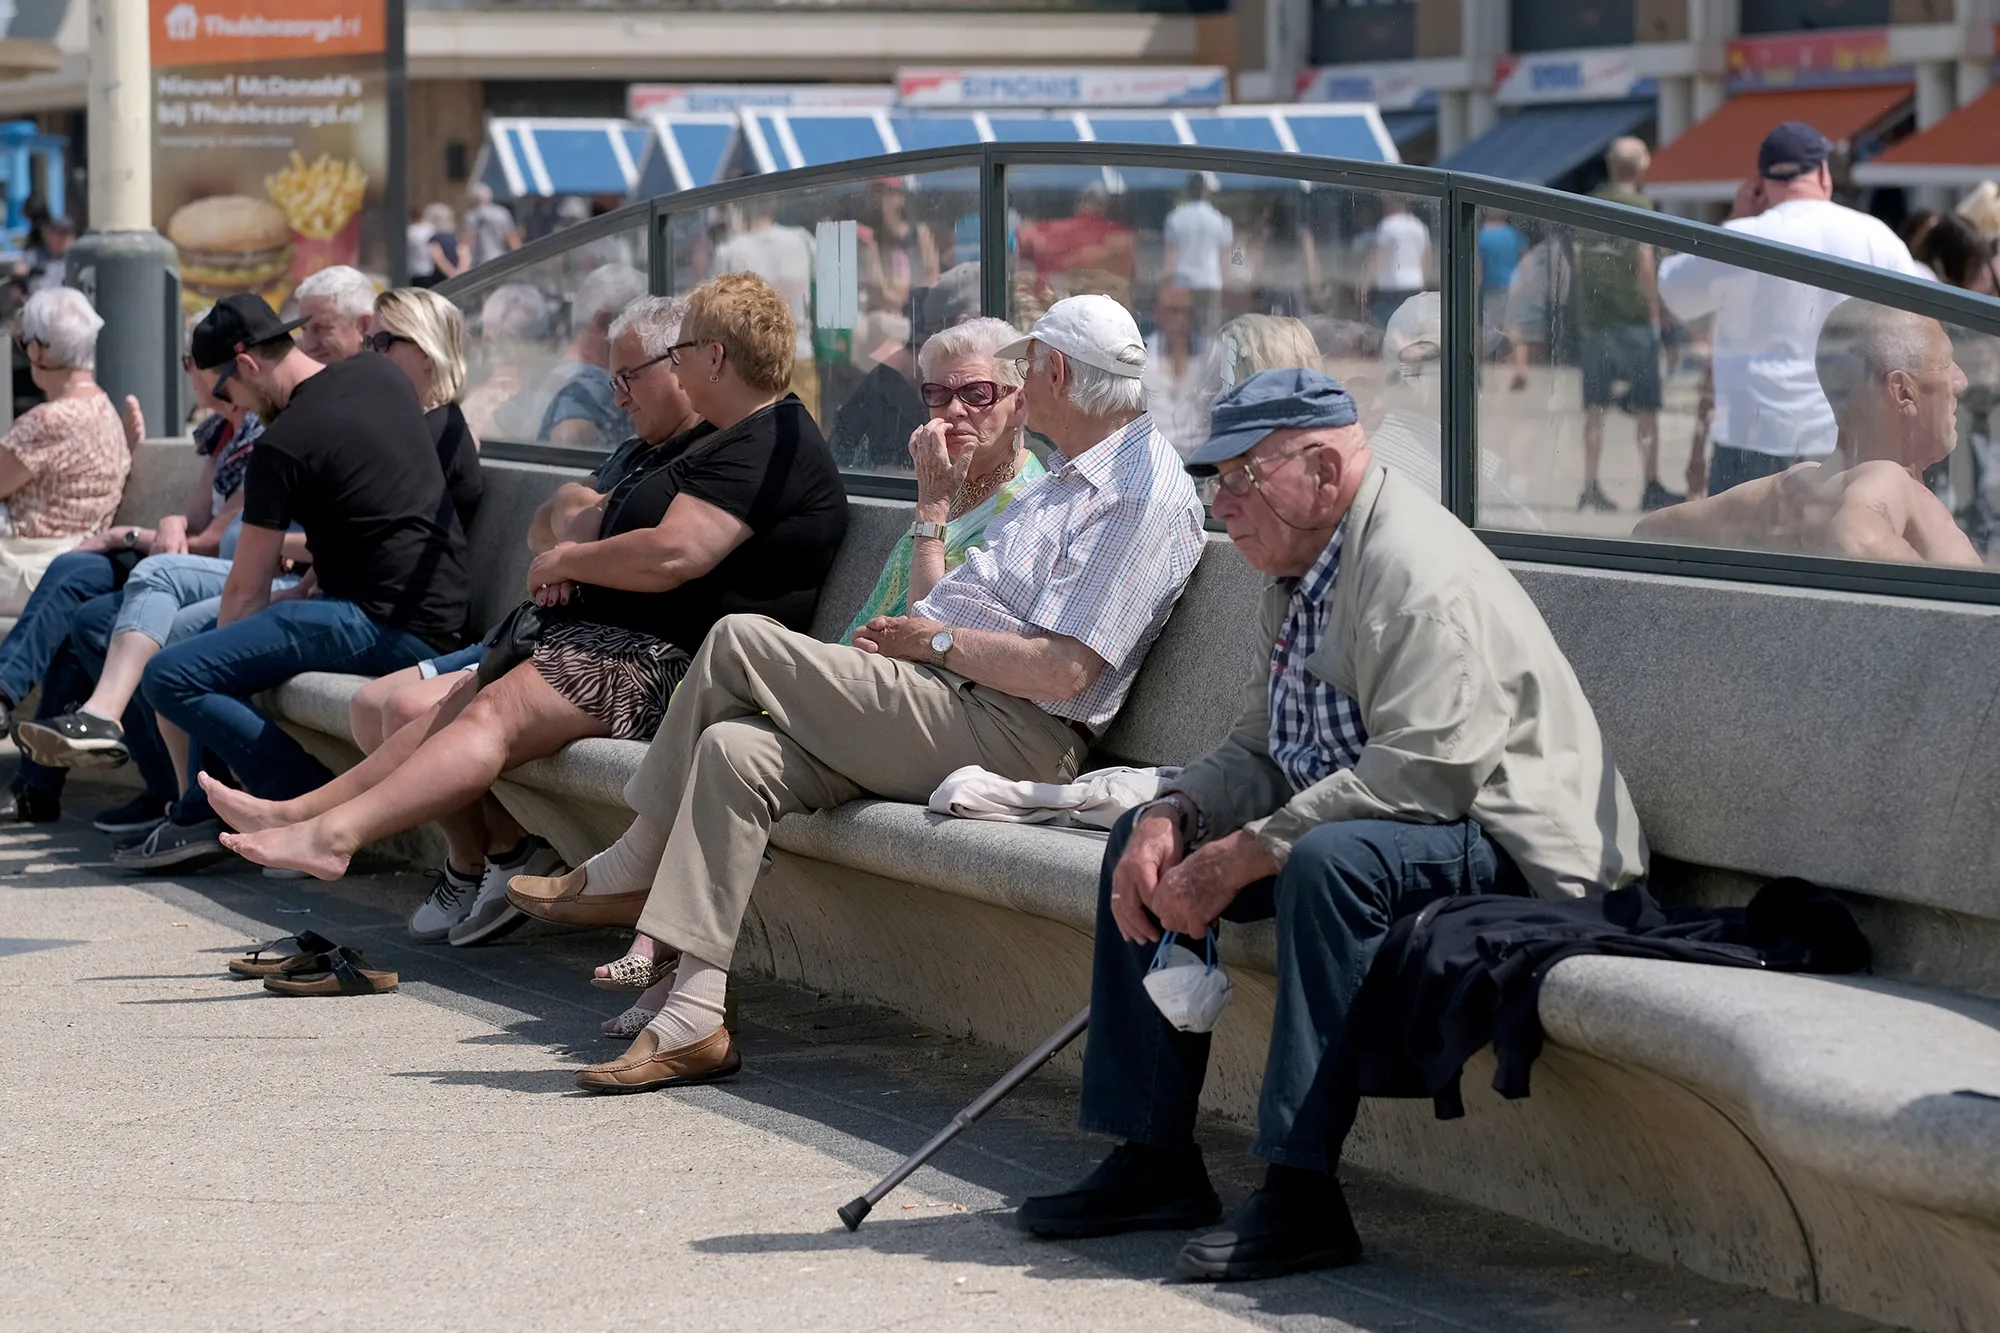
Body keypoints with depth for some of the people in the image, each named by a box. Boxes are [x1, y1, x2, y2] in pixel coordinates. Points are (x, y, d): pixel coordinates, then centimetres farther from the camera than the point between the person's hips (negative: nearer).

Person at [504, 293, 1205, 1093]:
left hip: (1013, 736, -10)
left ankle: (629, 871, 2)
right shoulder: (1069, 479, 25)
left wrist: (935, 641, -9)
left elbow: (1064, 670, -19)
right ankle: (691, 1020, -15)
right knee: (737, 748, -9)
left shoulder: (1142, 492, -10)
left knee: (739, 642, -13)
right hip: (951, 715, 10)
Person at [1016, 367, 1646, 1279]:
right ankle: (1154, 1161, 8)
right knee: (1144, 841, 10)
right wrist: (1174, 817, -7)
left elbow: (1422, 773, -31)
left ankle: (1302, 1196, -35)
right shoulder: (1301, 574, 11)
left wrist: (1240, 858, -28)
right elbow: (1262, 749, 15)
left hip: (1511, 852, -11)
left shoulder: (1417, 572, -22)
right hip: (1352, 824, 11)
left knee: (1328, 860, -38)